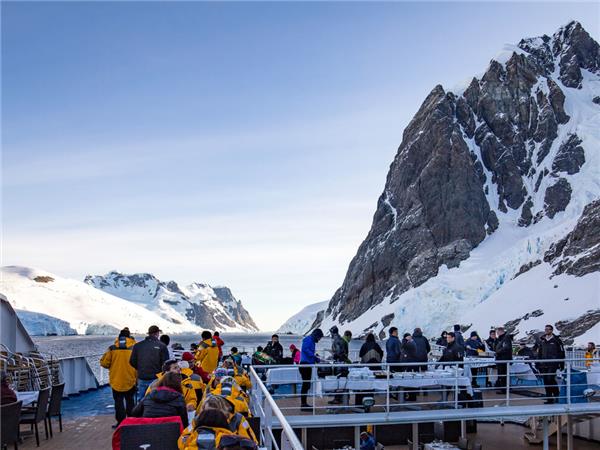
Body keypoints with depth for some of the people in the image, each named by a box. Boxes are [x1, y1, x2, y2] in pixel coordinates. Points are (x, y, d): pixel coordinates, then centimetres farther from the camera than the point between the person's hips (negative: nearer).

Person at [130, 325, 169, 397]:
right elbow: (165, 363, -10)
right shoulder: (161, 346, -8)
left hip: (141, 379, 3)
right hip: (155, 379, -3)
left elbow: (132, 362, 6)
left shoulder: (137, 345, 3)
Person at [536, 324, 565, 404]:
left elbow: (561, 353, 2)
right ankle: (549, 399, 11)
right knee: (546, 381, 4)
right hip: (543, 364, 5)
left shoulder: (556, 340, -1)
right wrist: (538, 364, 14)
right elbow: (539, 353, 18)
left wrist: (562, 364, 0)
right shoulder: (541, 340, 13)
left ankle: (556, 395, 3)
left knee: (550, 379, -16)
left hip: (553, 364, -5)